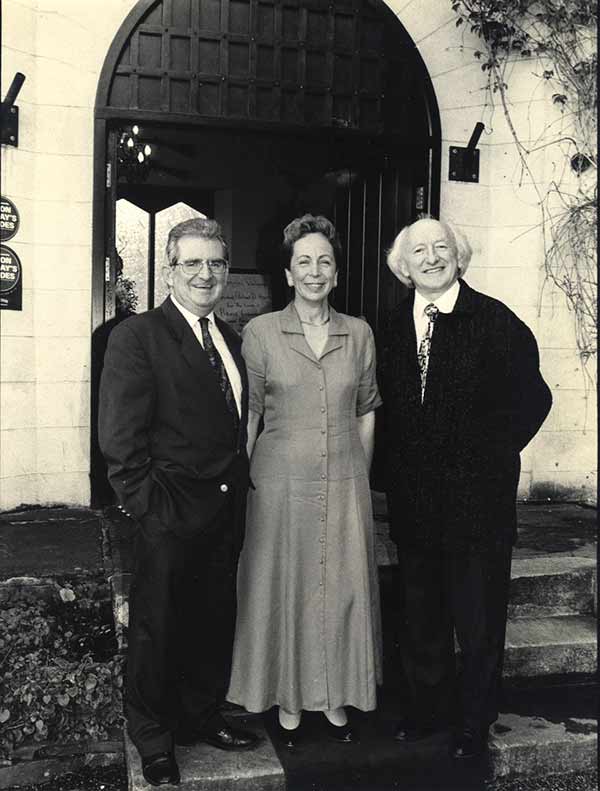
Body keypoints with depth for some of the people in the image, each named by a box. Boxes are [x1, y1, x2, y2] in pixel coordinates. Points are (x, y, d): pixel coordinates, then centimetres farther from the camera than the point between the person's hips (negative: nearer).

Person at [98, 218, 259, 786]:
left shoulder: (230, 339, 12)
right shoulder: (137, 336, -11)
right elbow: (120, 441, -15)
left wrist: (239, 492, 8)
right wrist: (151, 506, -16)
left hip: (226, 514, 7)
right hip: (171, 516, -6)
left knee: (215, 621, 19)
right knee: (157, 629, 10)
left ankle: (202, 718, 40)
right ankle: (153, 741, 30)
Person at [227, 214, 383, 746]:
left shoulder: (359, 333, 4)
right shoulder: (260, 332, -3)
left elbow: (366, 411, 10)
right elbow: (248, 414, -1)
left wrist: (361, 478, 9)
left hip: (345, 482, 2)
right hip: (281, 481, -2)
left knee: (342, 589, 10)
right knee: (283, 589, 8)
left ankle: (336, 699, 28)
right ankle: (288, 701, 26)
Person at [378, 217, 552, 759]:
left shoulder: (497, 322, -9)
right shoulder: (394, 328, 6)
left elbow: (533, 398, -5)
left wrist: (493, 454, -4)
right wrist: (402, 464, 5)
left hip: (478, 496, -4)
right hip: (413, 500, 5)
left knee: (479, 617, 8)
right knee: (420, 613, 16)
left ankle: (475, 721, 28)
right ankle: (429, 708, 35)